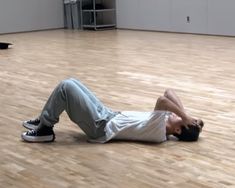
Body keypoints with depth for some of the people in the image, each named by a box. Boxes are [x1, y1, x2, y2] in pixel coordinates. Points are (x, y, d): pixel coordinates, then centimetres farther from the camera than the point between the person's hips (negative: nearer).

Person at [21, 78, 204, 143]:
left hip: (101, 127, -9)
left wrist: (185, 117, -32)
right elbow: (169, 92, 3)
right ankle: (43, 121, 22)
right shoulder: (168, 122, 2)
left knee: (66, 87, -13)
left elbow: (161, 100, -42)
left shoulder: (159, 132, -27)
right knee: (71, 82, 10)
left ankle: (45, 129, 2)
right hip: (109, 115, 9)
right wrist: (185, 114, -7)